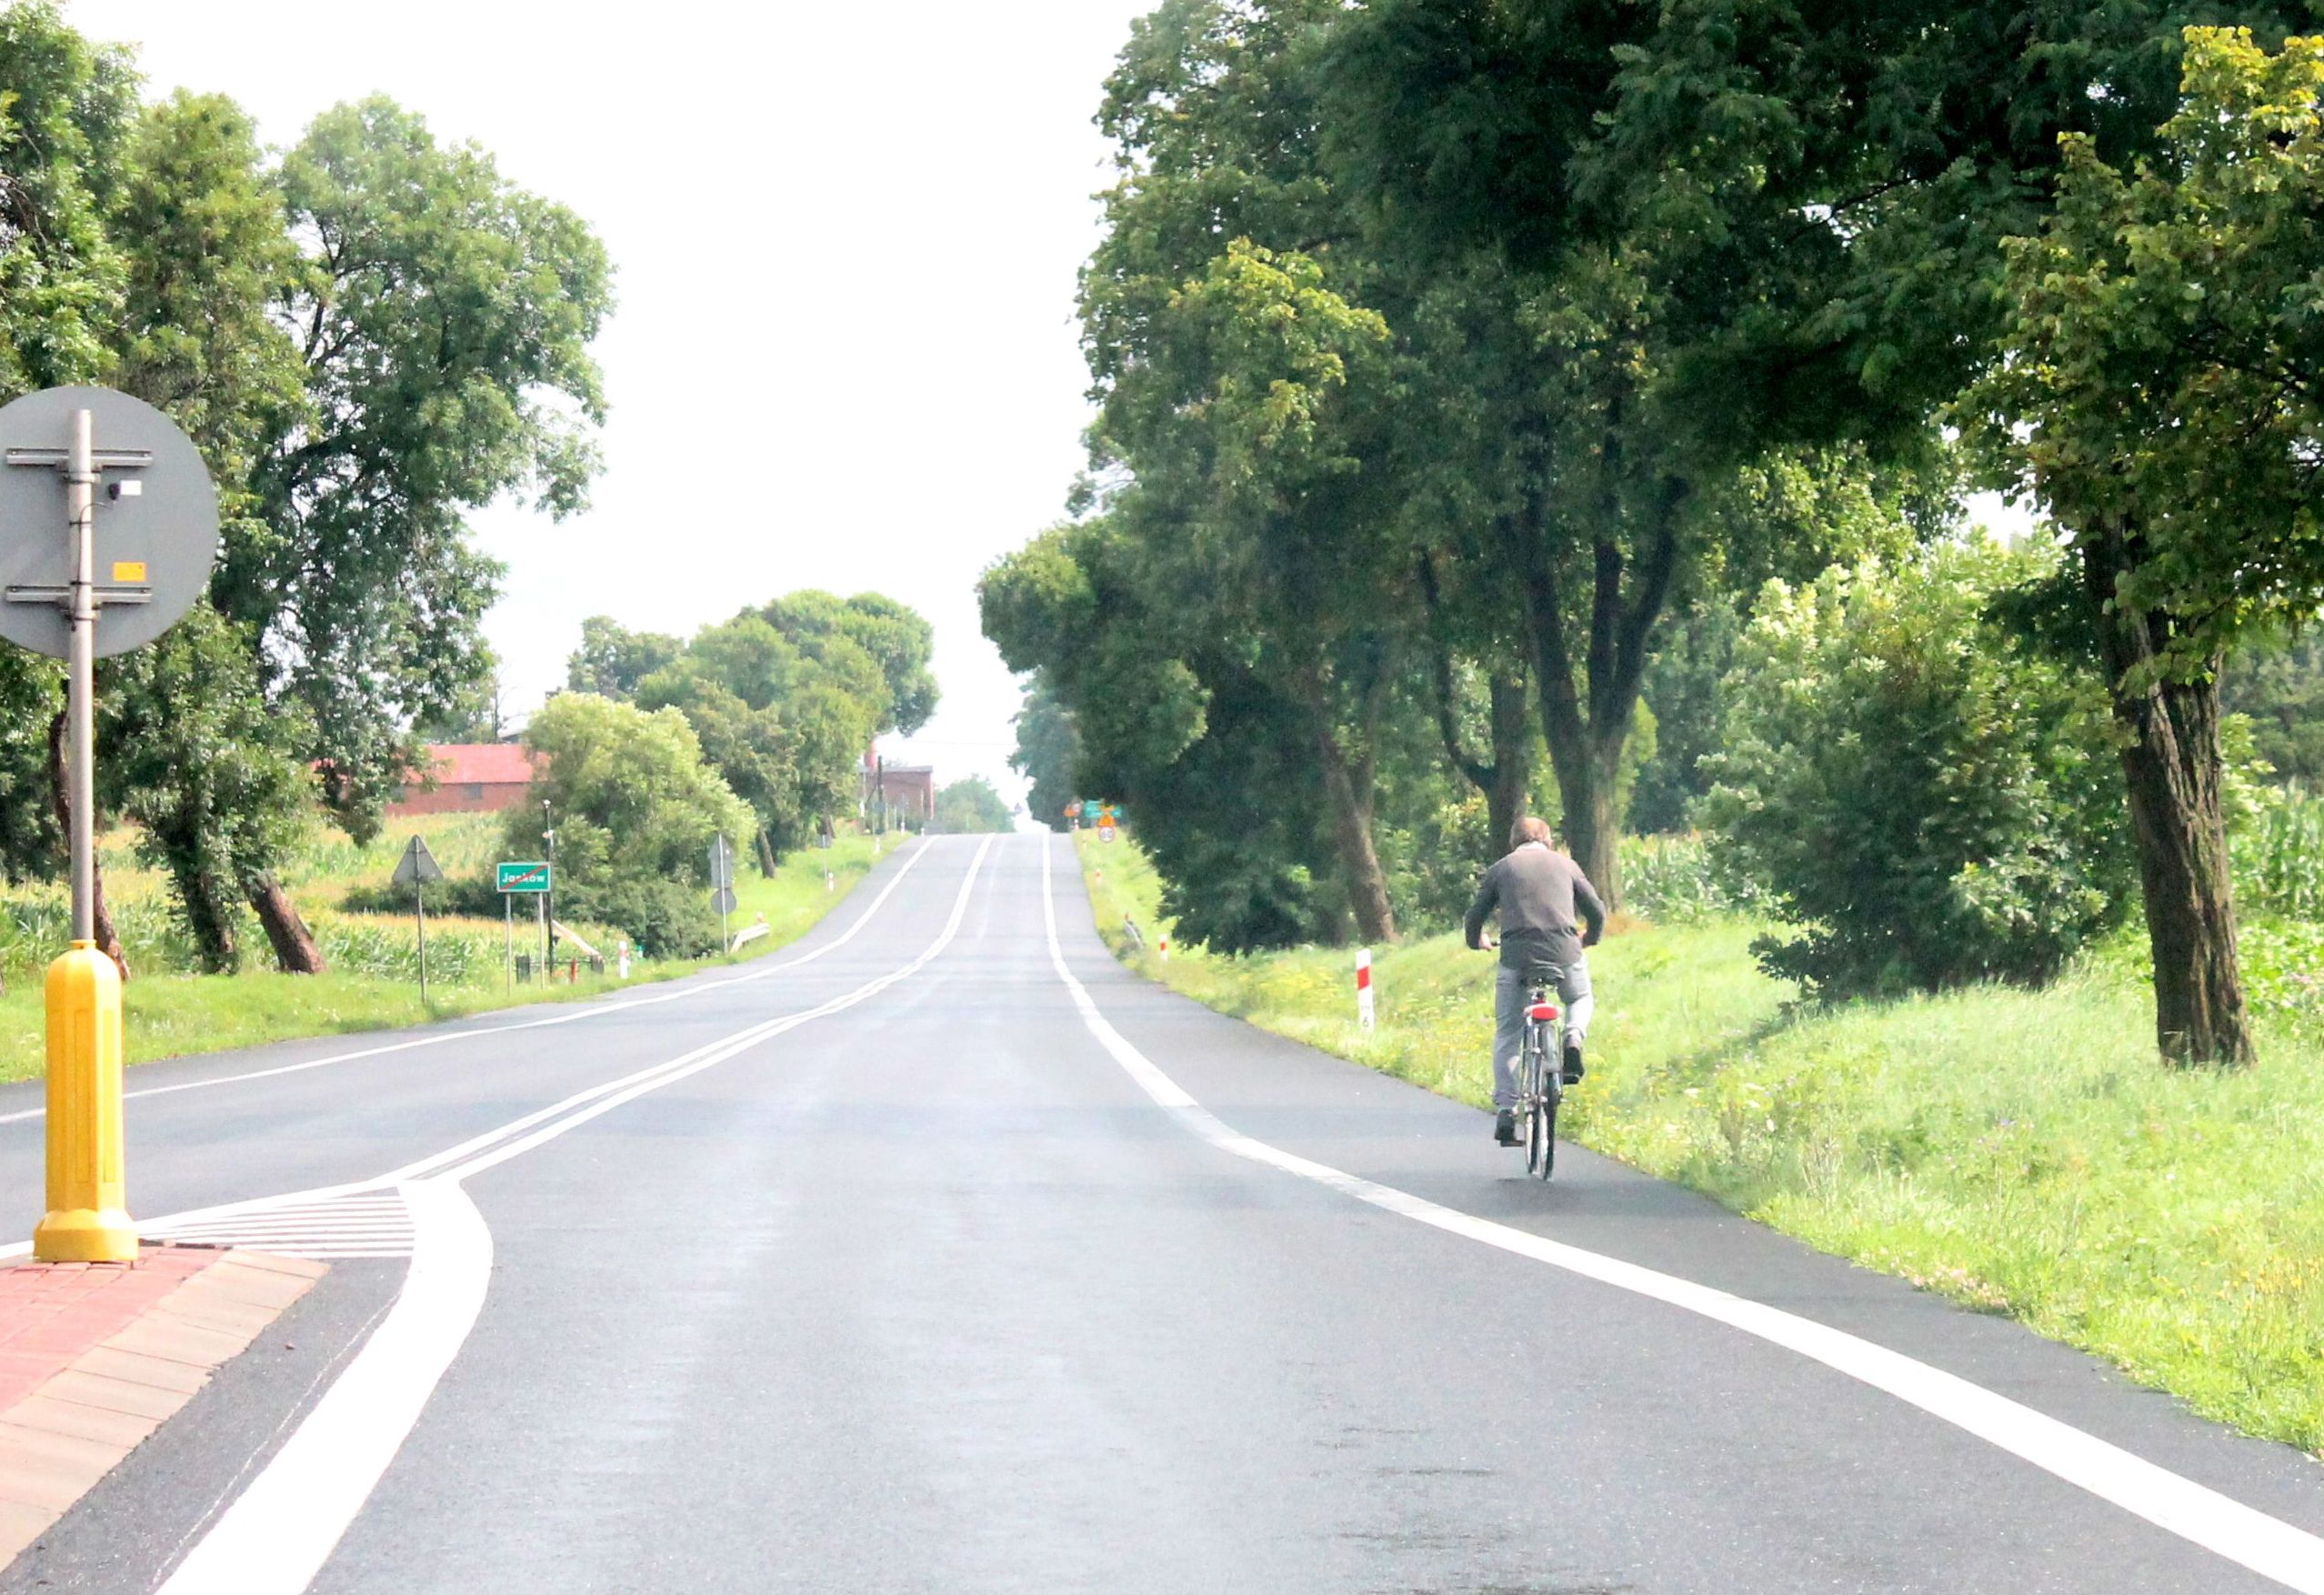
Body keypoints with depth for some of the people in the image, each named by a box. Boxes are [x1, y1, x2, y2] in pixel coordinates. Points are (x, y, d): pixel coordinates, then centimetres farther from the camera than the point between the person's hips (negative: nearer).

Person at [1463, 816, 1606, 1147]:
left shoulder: (1500, 869, 13)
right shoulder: (1565, 865, 15)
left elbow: (1475, 917, 14)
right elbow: (1597, 911, 17)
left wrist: (1477, 942, 35)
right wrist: (1589, 939, 38)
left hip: (1515, 957, -1)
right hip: (1564, 955, 1)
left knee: (1507, 1036, 11)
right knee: (1580, 1000, 32)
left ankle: (1505, 1111, 1)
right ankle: (1573, 1038, 1)